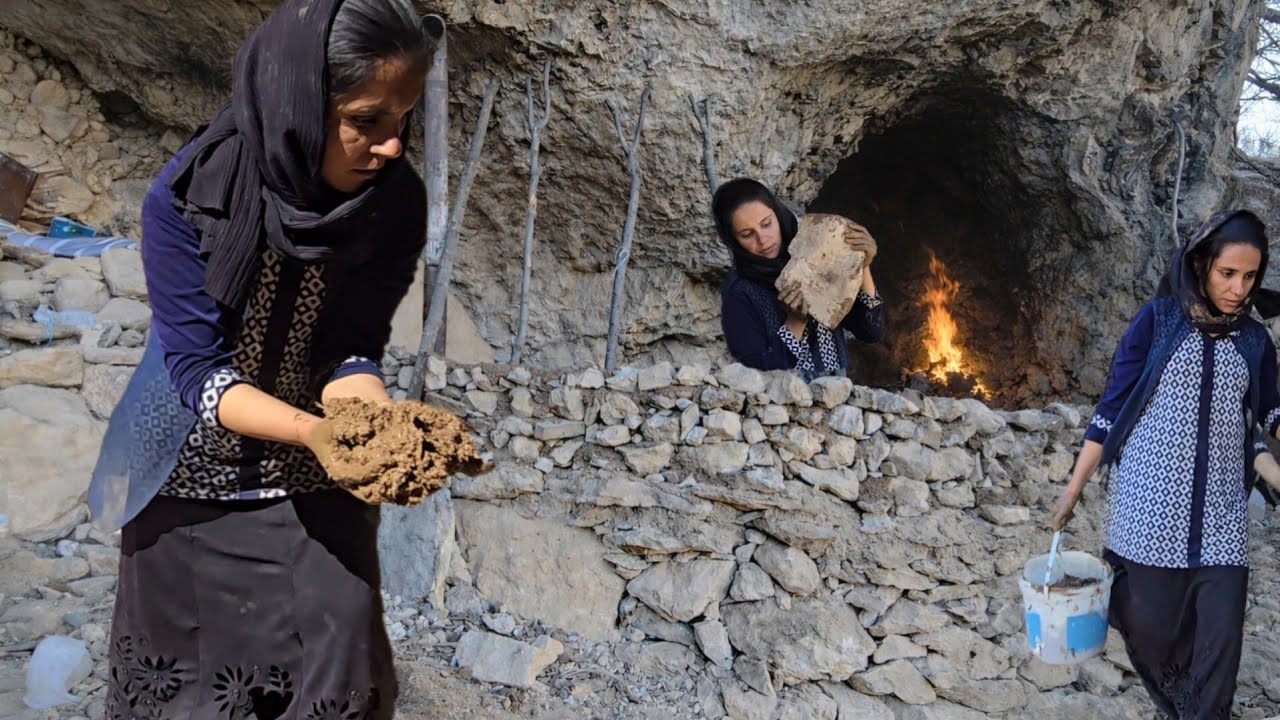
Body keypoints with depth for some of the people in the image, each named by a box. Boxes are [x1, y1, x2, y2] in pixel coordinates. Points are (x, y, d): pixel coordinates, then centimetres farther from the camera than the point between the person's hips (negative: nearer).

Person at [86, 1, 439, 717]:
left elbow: (353, 352, -13)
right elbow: (197, 370, -20)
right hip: (196, 481, -1)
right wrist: (314, 430, -37)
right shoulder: (187, 199, -21)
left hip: (317, 490, 1)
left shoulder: (396, 203, -15)